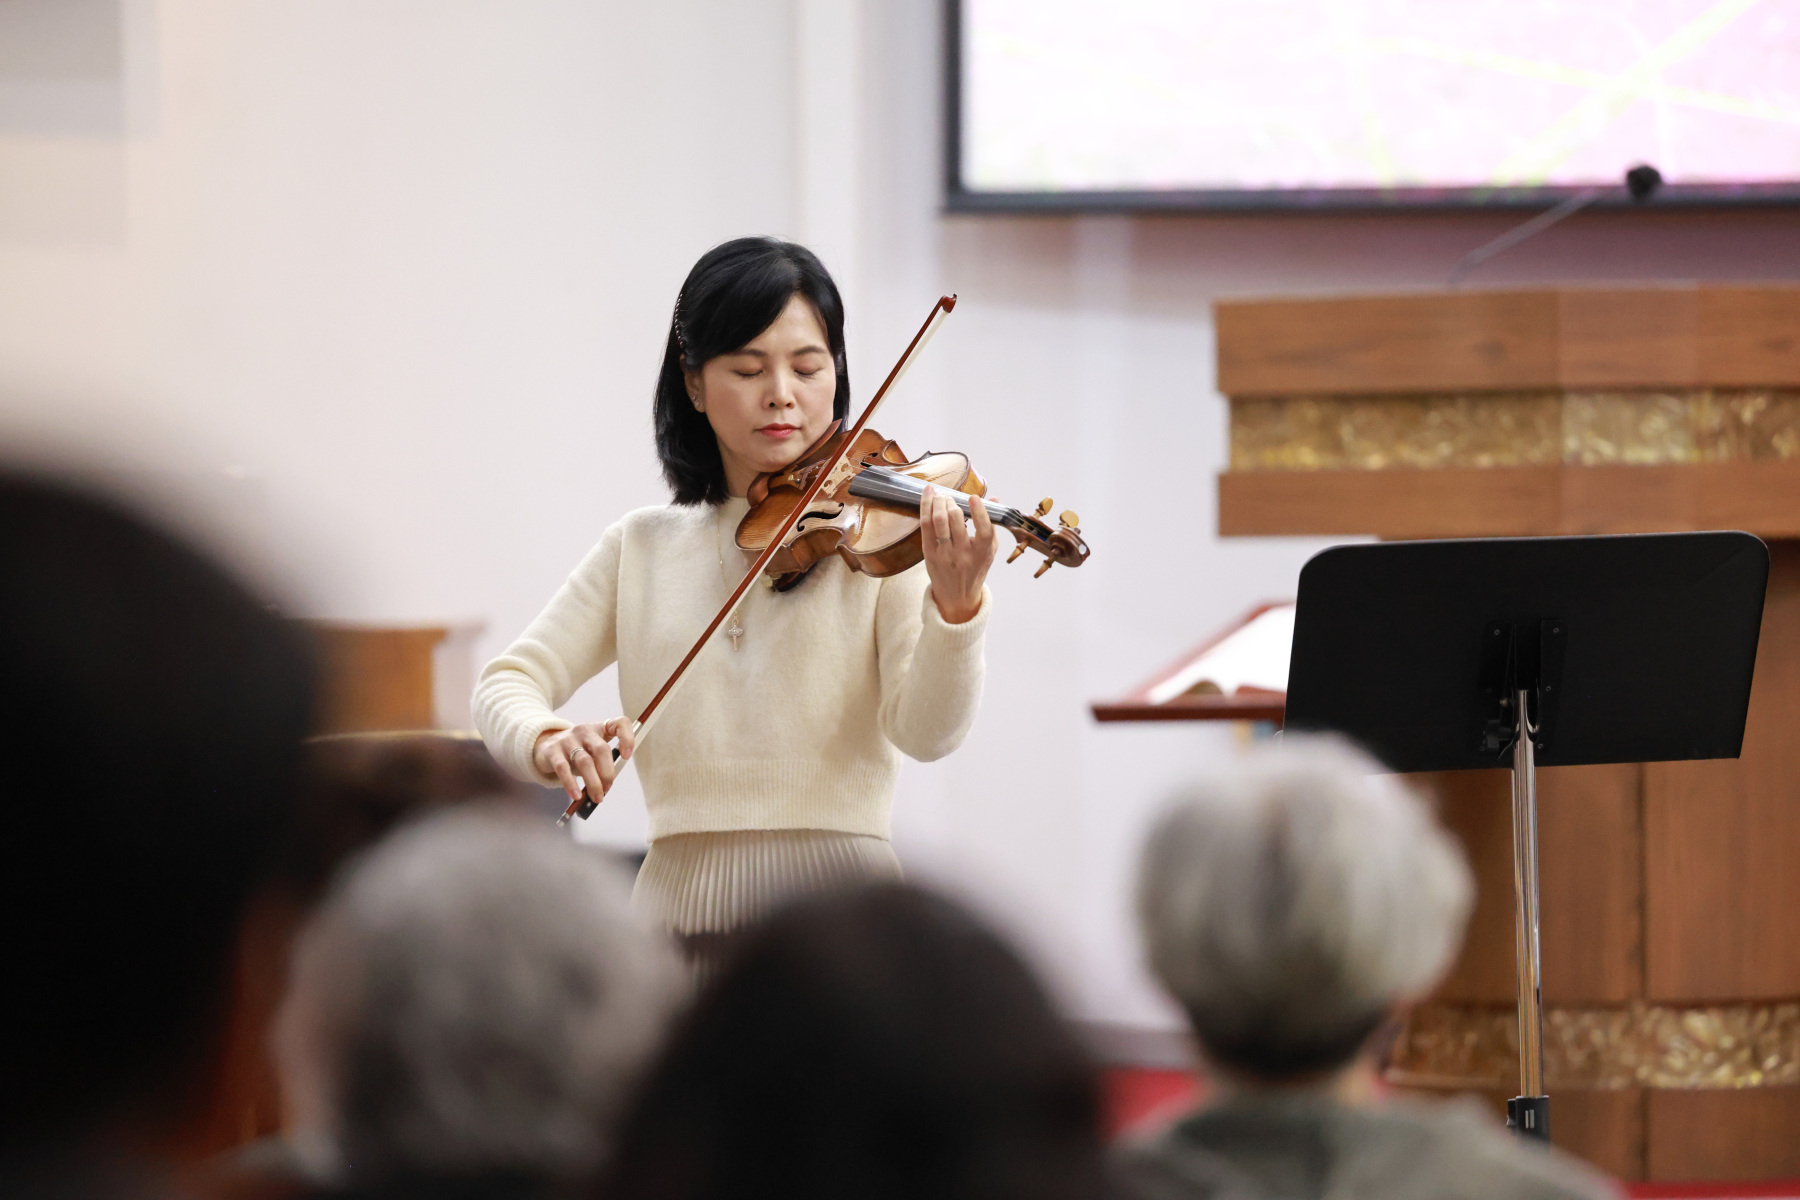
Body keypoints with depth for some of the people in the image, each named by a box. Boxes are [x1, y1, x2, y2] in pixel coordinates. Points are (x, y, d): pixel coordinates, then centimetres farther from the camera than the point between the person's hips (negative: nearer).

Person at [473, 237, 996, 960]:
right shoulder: (642, 548, 12)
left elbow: (925, 731, -10)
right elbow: (508, 683, 8)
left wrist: (955, 605, -29)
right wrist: (544, 742, -15)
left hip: (841, 908, -3)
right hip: (682, 910, 3)